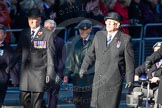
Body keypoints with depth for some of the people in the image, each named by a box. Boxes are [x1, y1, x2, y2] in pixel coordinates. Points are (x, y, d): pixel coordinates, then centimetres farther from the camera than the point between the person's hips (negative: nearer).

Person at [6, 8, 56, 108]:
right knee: (24, 99, 5)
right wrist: (11, 65, 15)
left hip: (39, 72, -5)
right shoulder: (24, 33, 11)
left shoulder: (48, 34, -4)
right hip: (26, 72, 5)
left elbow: (51, 55, -6)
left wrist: (49, 73, -9)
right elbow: (19, 51, 20)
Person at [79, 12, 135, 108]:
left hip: (114, 79, -4)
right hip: (99, 78, 4)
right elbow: (91, 53, 19)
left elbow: (129, 61, -2)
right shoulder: (99, 35, 11)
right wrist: (84, 67, 15)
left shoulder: (125, 39, -3)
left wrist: (130, 79, -4)